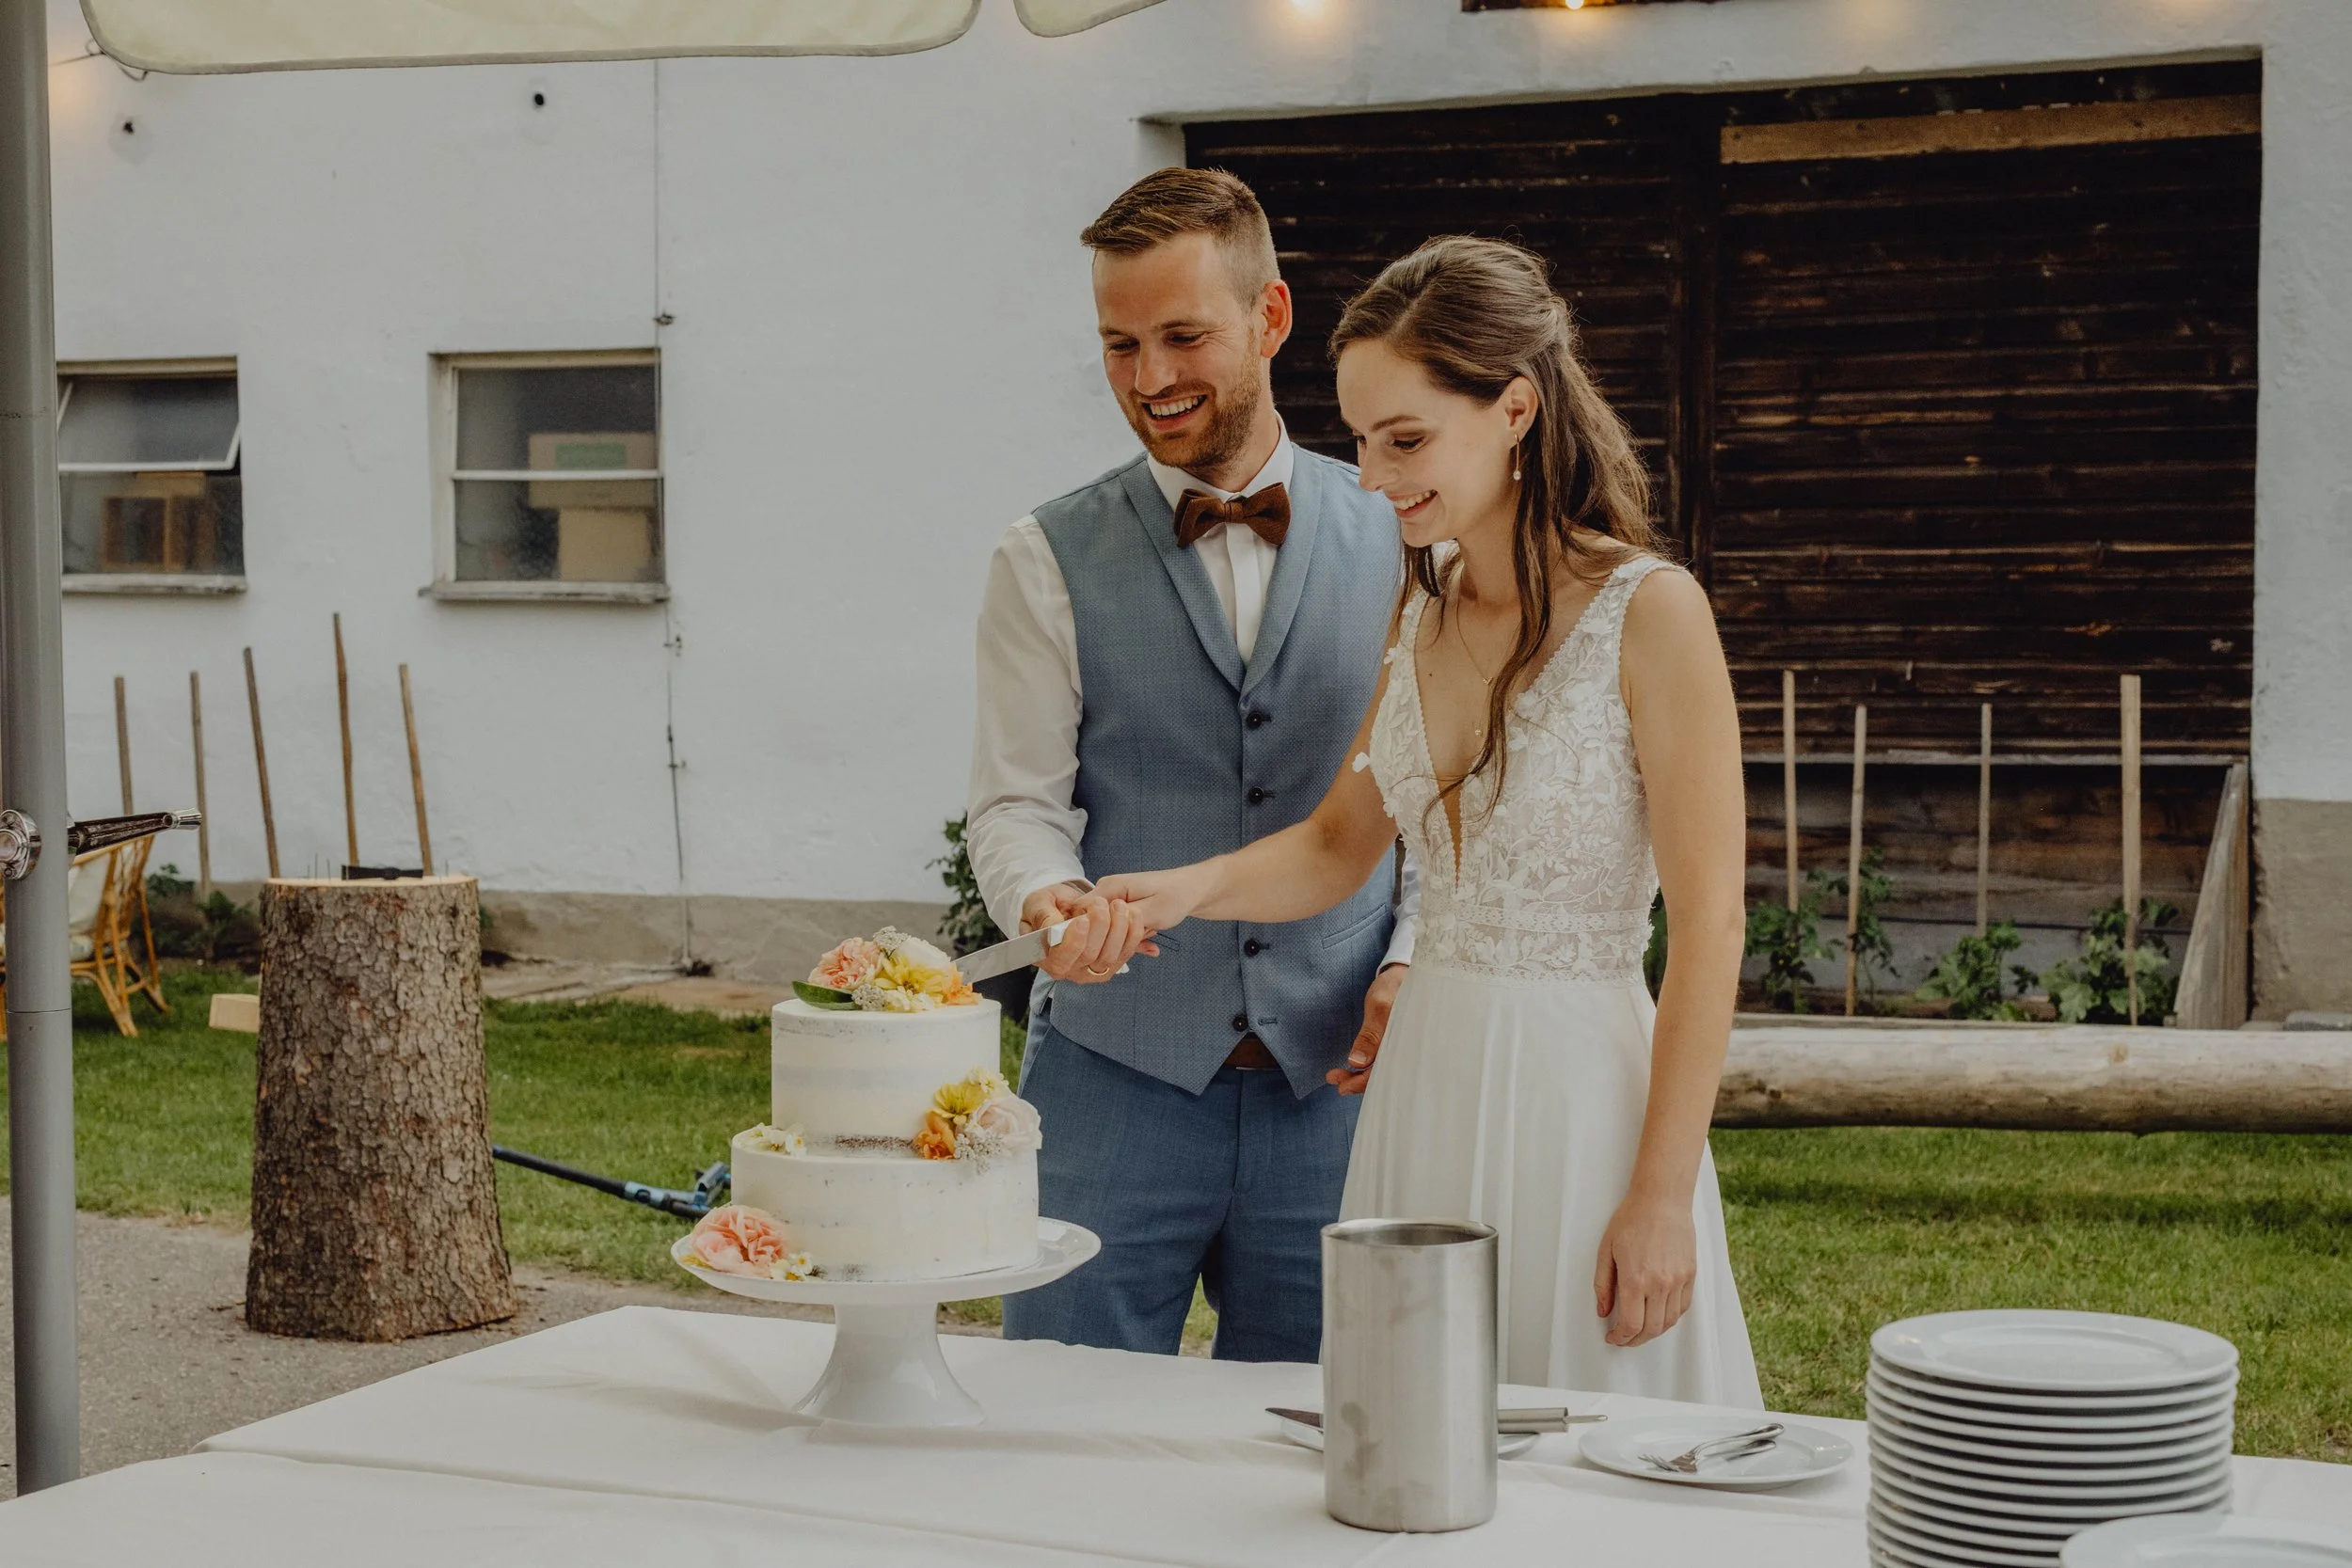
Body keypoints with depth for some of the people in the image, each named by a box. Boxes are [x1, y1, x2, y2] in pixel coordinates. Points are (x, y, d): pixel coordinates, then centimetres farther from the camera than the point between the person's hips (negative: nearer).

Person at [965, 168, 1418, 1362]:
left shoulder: (1399, 539, 7)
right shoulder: (1050, 560, 3)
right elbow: (1016, 803, -2)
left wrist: (1410, 964, -3)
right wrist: (1051, 902, -23)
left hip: (1333, 1087, 1)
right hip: (1112, 1087, -1)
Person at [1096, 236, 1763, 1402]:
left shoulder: (1646, 613, -12)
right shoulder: (1424, 611, 8)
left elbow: (1708, 928, -13)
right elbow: (1339, 844, 15)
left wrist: (1663, 1198, -15)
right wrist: (1195, 888, -5)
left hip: (1581, 1087, -6)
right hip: (1424, 1077, 6)